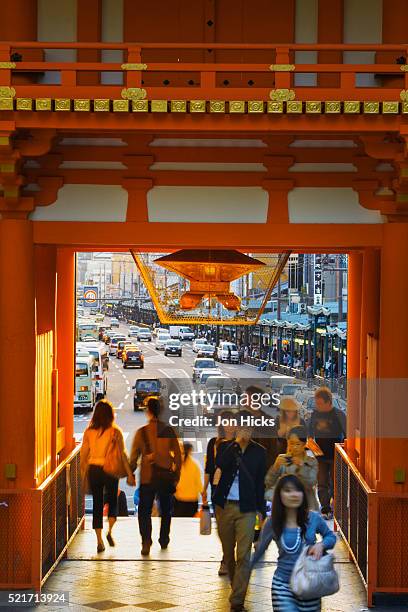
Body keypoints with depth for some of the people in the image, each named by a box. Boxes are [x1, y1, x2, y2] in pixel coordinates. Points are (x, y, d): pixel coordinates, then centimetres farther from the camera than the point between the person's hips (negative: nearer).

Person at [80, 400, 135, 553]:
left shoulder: (89, 431, 0)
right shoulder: (115, 431, -7)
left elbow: (84, 454, 3)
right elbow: (123, 454, -8)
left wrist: (83, 474, 12)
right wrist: (129, 474, -2)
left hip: (93, 470, 2)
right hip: (110, 470, -2)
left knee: (97, 504, 9)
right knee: (112, 501, 17)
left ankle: (99, 541, 6)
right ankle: (110, 530, -5)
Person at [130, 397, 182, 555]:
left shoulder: (141, 432, -7)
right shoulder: (169, 431, -1)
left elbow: (134, 456, -4)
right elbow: (177, 455, 2)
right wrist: (176, 474, 12)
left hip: (147, 477, -2)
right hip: (166, 476, 2)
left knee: (144, 511, 1)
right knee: (166, 509, 19)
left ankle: (146, 541, -18)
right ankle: (164, 540, 27)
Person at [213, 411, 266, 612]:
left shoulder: (259, 451, 4)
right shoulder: (225, 446, 5)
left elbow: (261, 482, 7)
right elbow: (220, 465, -10)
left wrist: (261, 510, 6)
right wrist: (237, 442, -14)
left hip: (247, 509, -2)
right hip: (224, 505, 2)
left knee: (243, 556, -10)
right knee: (228, 553, 13)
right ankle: (236, 585, 37)